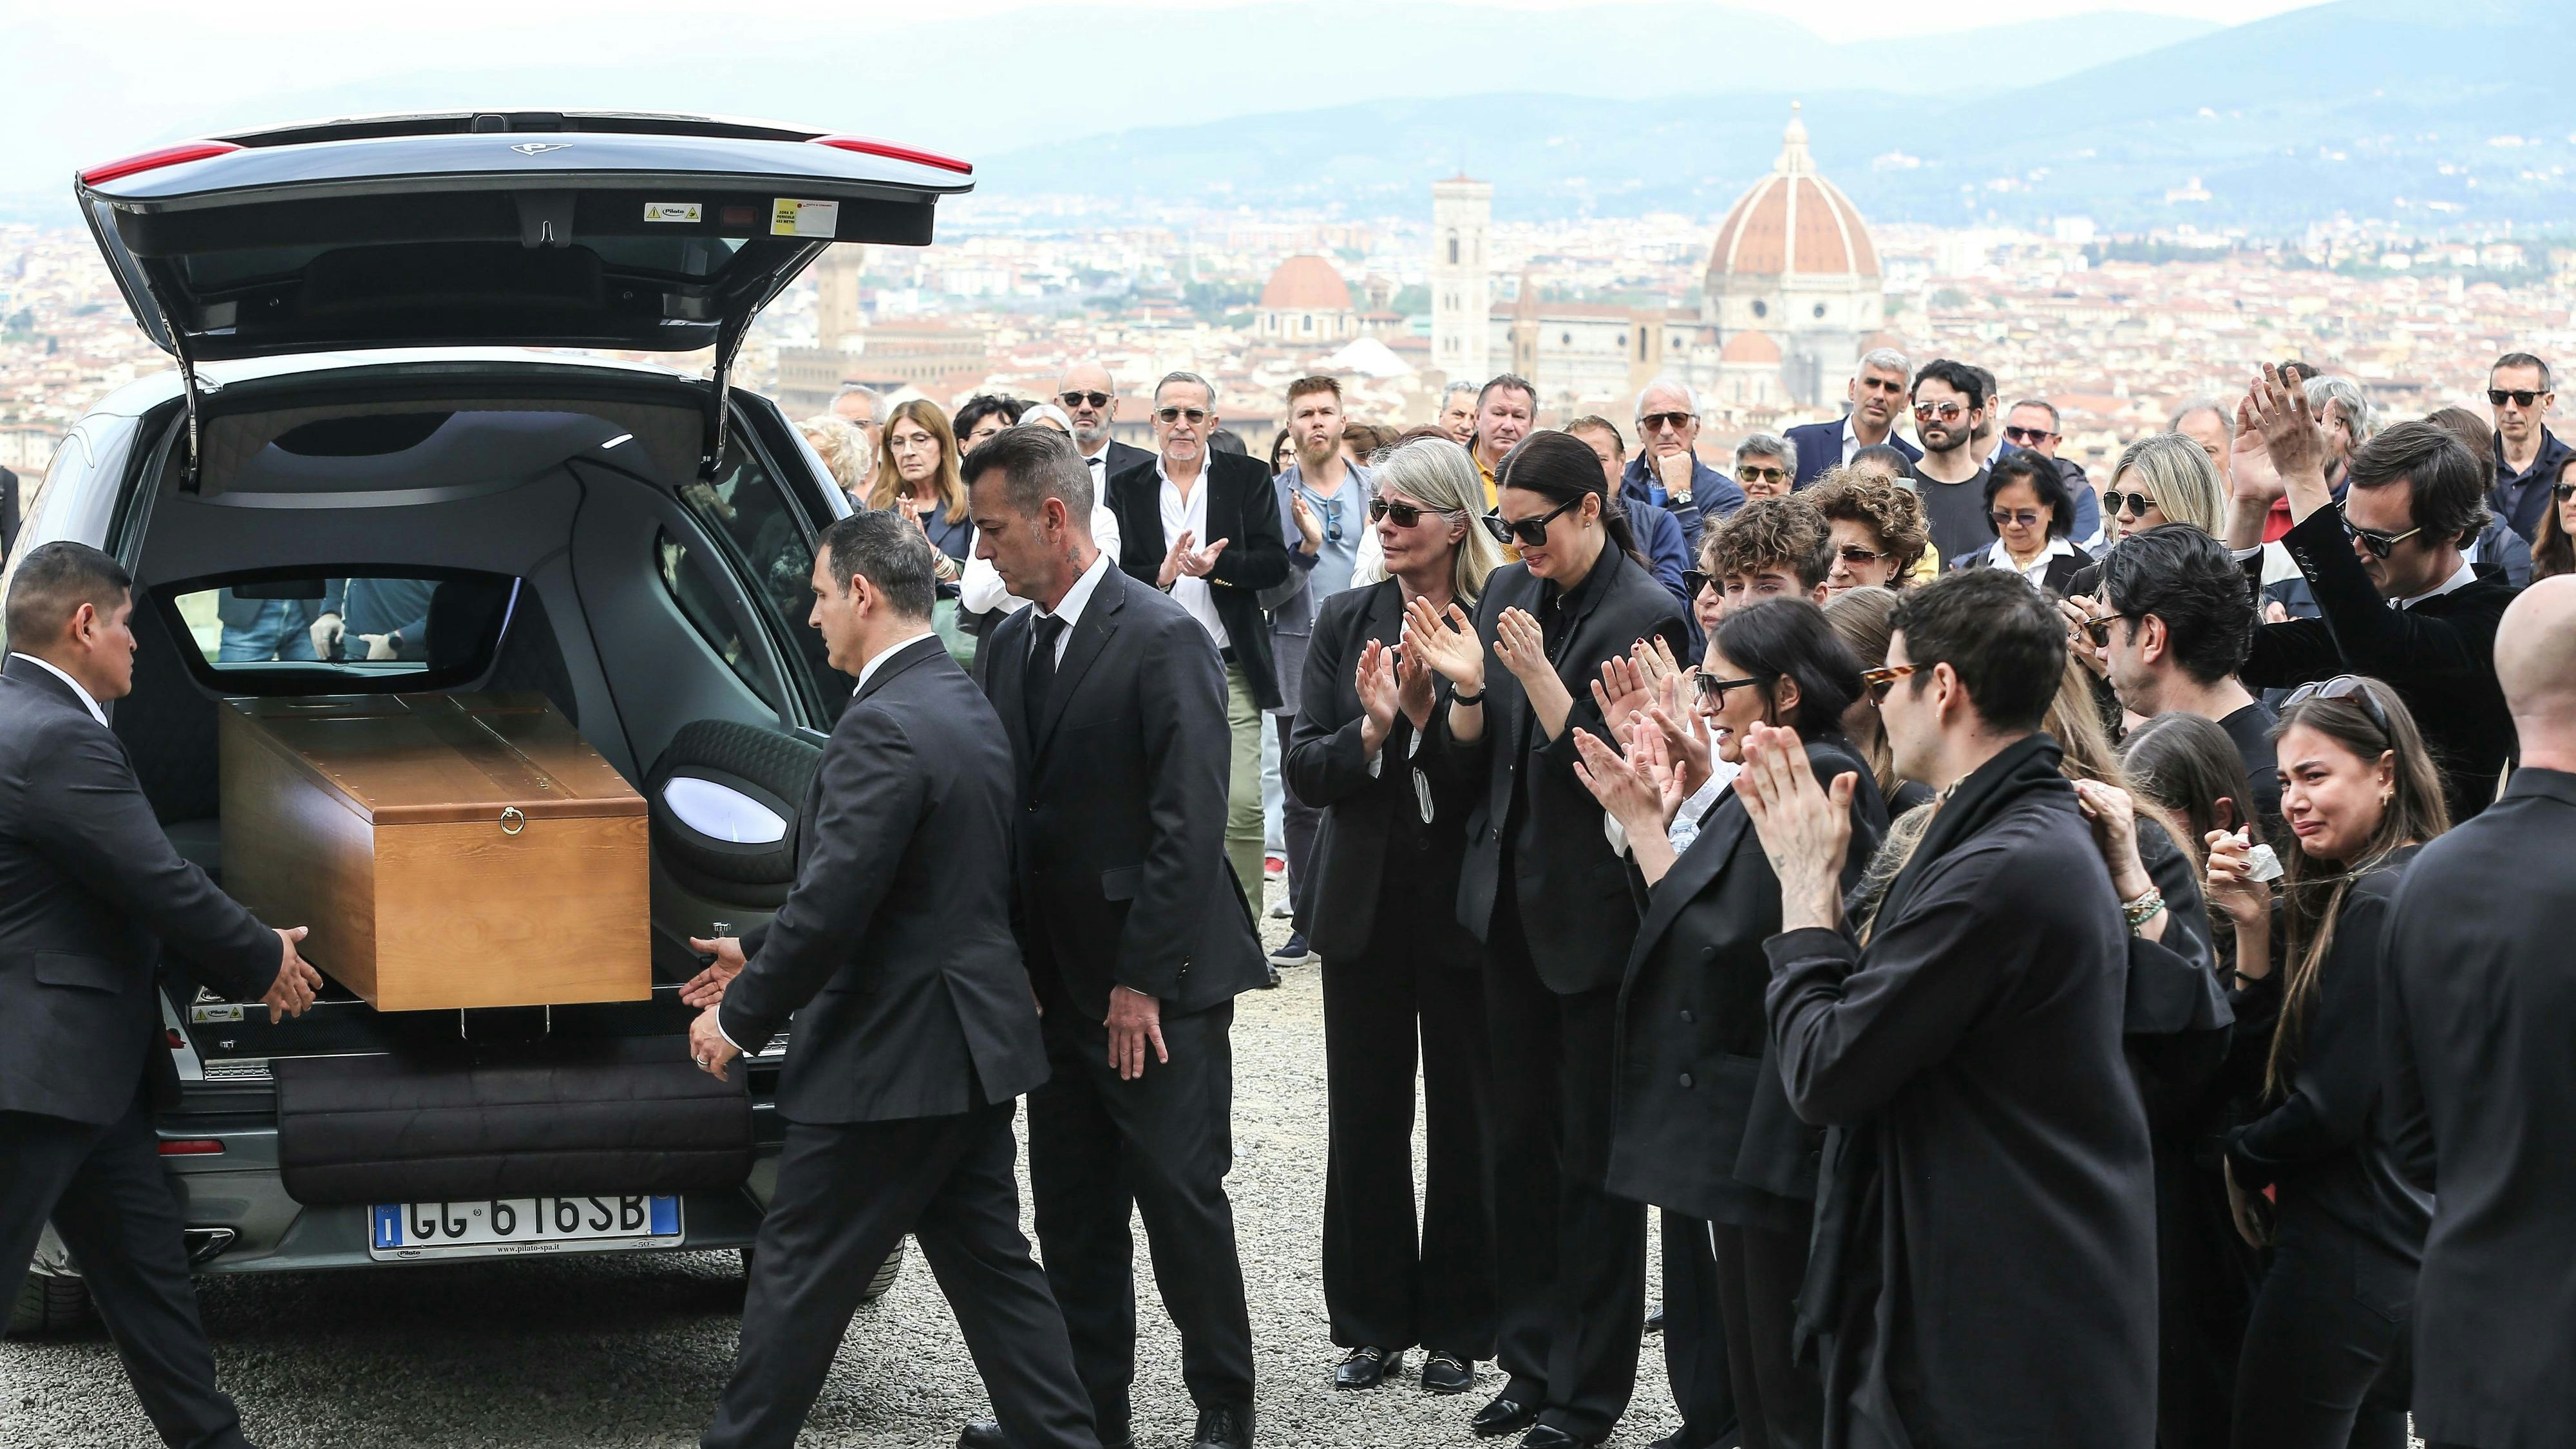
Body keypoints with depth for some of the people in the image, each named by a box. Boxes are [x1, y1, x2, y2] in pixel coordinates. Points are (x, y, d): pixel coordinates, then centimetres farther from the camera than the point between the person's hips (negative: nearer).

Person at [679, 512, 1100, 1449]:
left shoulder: (885, 725, -20)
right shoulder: (965, 705, 12)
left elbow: (832, 904, -24)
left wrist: (740, 1019, -11)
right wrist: (758, 957, 22)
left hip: (890, 1056, -10)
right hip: (973, 1042, 10)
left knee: (799, 1278, 3)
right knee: (989, 1264, 13)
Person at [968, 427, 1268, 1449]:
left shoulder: (1163, 638, -13)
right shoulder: (1010, 643, 10)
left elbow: (1190, 826, -16)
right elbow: (1010, 805, 13)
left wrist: (1142, 980, -17)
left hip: (1158, 989, -7)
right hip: (1059, 982, 7)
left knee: (1182, 1201, 1)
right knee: (1072, 1215, 11)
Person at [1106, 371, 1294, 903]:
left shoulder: (1248, 479, 5)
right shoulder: (1127, 488, 8)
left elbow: (1275, 565, -2)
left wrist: (1216, 564, -19)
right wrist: (1162, 574, -17)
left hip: (1230, 665, -2)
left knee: (1242, 806, -9)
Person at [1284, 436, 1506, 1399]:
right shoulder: (1347, 622, 5)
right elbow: (1305, 769, 0)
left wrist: (1426, 713, -23)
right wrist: (1371, 731, -18)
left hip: (1468, 905, -3)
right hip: (1366, 903, 3)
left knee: (1467, 1118, 6)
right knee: (1365, 1119, 7)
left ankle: (1456, 1328, 17)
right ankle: (1373, 1324, 18)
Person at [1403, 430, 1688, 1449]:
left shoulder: (1644, 616, -13)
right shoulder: (1510, 592, 6)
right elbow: (1476, 757, 8)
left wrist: (1538, 673, -27)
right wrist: (1467, 686, -11)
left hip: (1593, 914, -6)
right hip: (1512, 901, 7)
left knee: (1592, 1154, 3)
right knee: (1520, 1138, 13)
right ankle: (1533, 1359, 24)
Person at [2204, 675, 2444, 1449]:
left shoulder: (2376, 905, -19)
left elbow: (2329, 1106, -20)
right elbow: (2271, 1050, 10)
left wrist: (2238, 1160, -3)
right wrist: (2254, 925, -2)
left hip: (2342, 1260, -10)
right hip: (2402, 1248, 10)